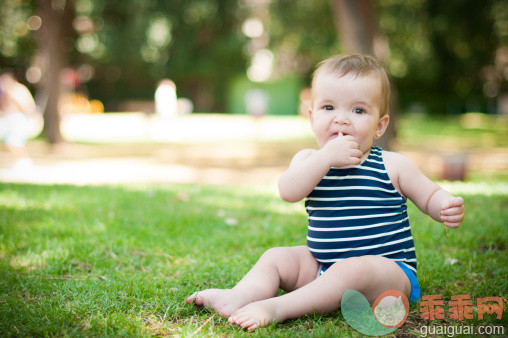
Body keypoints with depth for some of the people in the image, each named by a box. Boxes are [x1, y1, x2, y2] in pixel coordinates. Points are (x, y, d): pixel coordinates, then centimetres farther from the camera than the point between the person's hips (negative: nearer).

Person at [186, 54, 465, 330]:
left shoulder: (392, 166, -1)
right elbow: (288, 192, -18)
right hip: (322, 265, 5)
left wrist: (448, 207, -15)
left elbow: (430, 196, 9)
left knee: (352, 270, -34)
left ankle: (276, 308, -38)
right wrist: (325, 157, -28)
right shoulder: (310, 160, 3)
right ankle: (240, 296, -28)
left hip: (387, 268, -4)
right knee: (276, 258, -5)